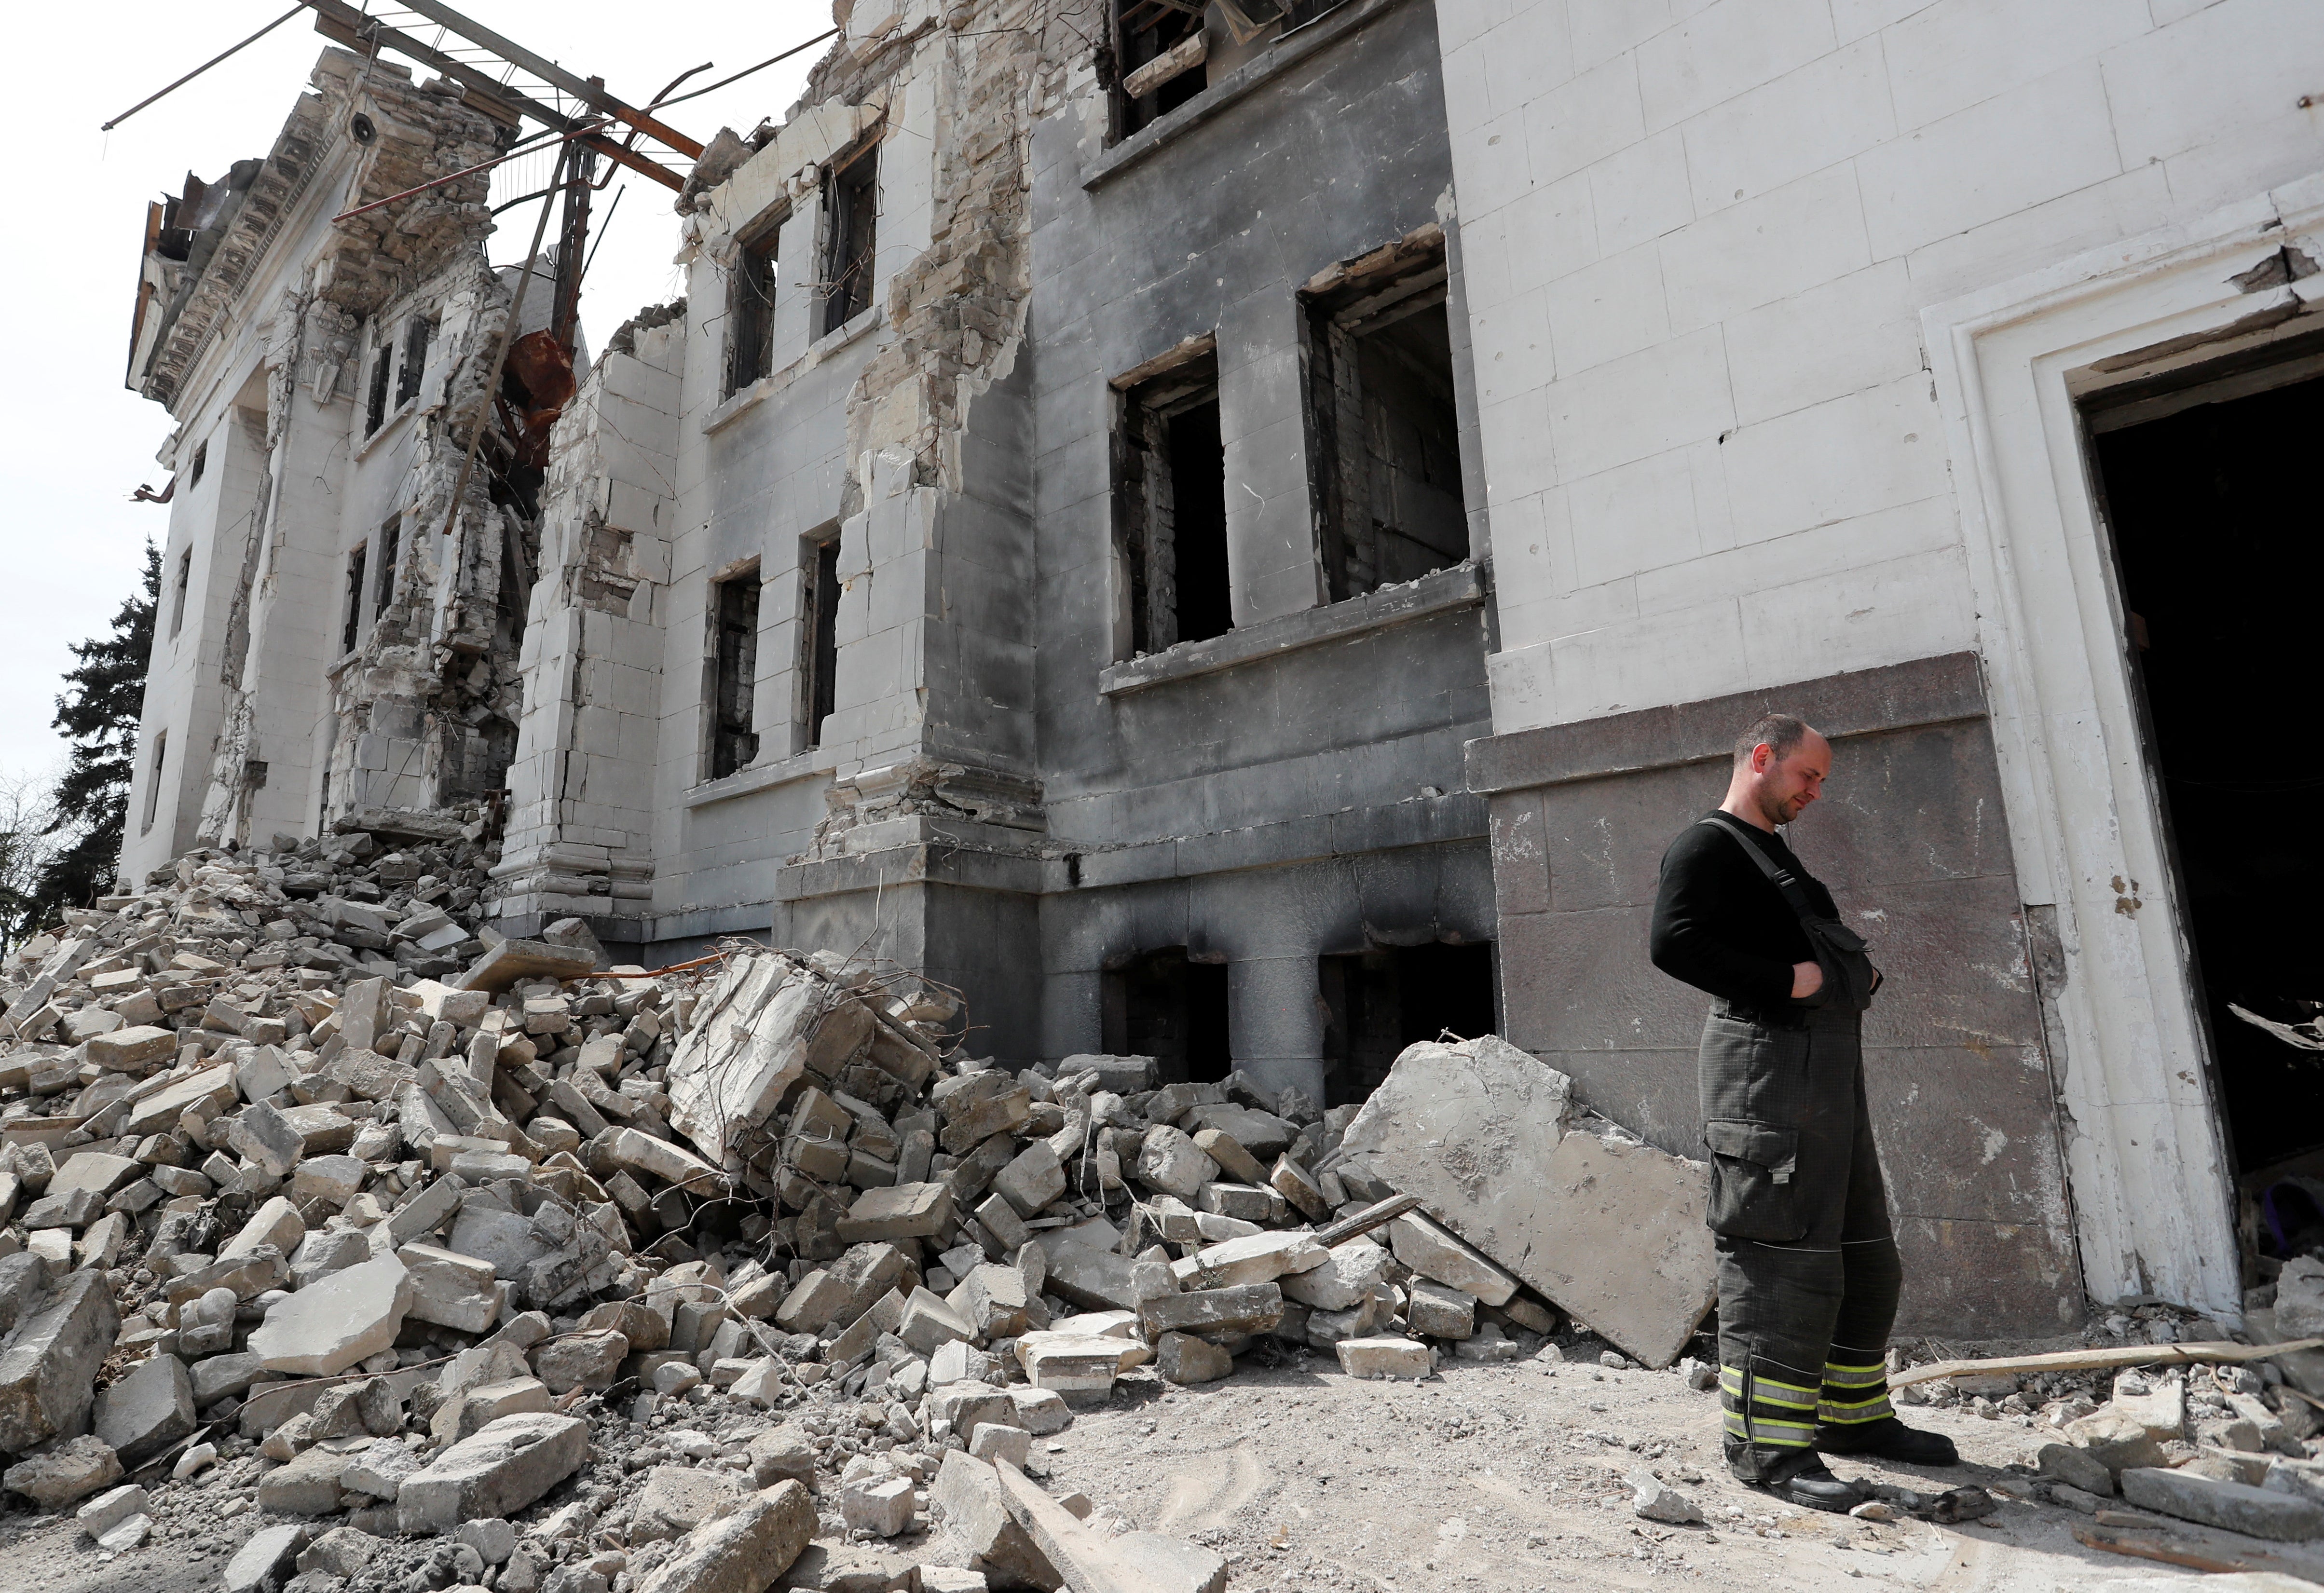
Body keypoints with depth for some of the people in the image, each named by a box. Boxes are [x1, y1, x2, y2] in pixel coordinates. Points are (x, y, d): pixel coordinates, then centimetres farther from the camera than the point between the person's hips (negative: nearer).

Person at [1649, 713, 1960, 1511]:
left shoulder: (1773, 853, 23)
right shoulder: (1707, 845, -7)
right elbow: (1675, 944, -22)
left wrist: (1859, 974, 8)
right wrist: (1787, 981, -20)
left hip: (1830, 1064, 10)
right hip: (1765, 1062, -10)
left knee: (1866, 1257, 17)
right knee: (1780, 1258, -8)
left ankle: (1855, 1415, 32)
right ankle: (1767, 1444, 2)